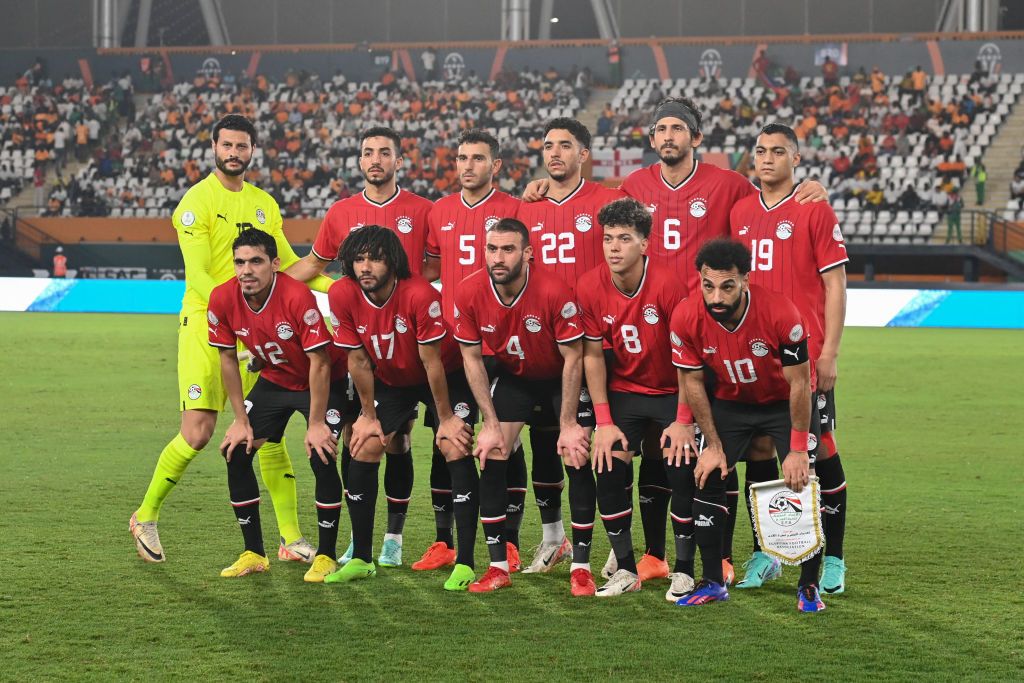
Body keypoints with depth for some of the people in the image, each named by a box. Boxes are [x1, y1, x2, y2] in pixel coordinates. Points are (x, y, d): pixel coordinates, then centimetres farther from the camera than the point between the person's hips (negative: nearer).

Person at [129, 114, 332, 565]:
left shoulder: (264, 204, 15)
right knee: (197, 432, -11)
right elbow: (197, 275, -13)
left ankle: (292, 540, 6)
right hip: (205, 325, -5)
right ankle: (145, 517, 10)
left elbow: (288, 265, 21)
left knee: (269, 433, 2)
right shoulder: (197, 200, -5)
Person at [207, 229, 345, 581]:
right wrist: (241, 420, -4)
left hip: (322, 382, -5)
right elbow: (228, 359, -4)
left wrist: (316, 424, -24)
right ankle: (253, 553, 8)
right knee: (236, 453, -4)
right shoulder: (222, 300, -18)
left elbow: (319, 363, -26)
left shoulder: (298, 297, -33)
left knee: (321, 457, -20)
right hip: (274, 380, 5)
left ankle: (326, 556, -5)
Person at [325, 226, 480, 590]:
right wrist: (369, 416, -3)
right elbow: (359, 360, -9)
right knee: (362, 452, -4)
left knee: (456, 452, -18)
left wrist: (445, 419, -17)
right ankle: (360, 560, 9)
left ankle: (464, 564, -16)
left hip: (446, 376, -4)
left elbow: (432, 361, -25)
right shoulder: (342, 295, -21)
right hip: (390, 380, 4)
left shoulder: (420, 295, -33)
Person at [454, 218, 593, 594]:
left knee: (578, 462, -12)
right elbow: (472, 358, -8)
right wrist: (491, 423, -12)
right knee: (491, 460, -7)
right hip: (512, 377, 3)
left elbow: (573, 358, -19)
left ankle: (581, 566, -3)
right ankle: (499, 566, 1)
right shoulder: (469, 293, -20)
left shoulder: (554, 292, -30)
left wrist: (568, 425, -18)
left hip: (561, 378, -3)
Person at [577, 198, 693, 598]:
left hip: (671, 392, -3)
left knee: (682, 473, -15)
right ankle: (625, 569, 6)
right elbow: (593, 355, -3)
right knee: (609, 471, -9)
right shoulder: (590, 287, -13)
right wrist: (604, 422, -7)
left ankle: (684, 571, 1)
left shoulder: (667, 285, -23)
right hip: (623, 391, 3)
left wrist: (683, 421, -17)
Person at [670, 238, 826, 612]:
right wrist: (713, 445, -8)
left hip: (785, 402, -3)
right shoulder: (686, 318, -26)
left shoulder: (779, 313, -34)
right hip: (731, 402, 3)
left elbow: (799, 383, -22)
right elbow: (693, 382, -10)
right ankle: (712, 582, 10)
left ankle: (809, 587, 1)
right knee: (705, 480, -5)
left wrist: (797, 450, -20)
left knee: (802, 483, -13)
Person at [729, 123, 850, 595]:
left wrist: (829, 352, -11)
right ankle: (764, 555, 15)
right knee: (757, 451, 6)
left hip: (805, 356, -5)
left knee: (820, 450, -1)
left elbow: (835, 284, -5)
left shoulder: (815, 212, -3)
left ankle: (832, 560, 6)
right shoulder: (739, 213, 11)